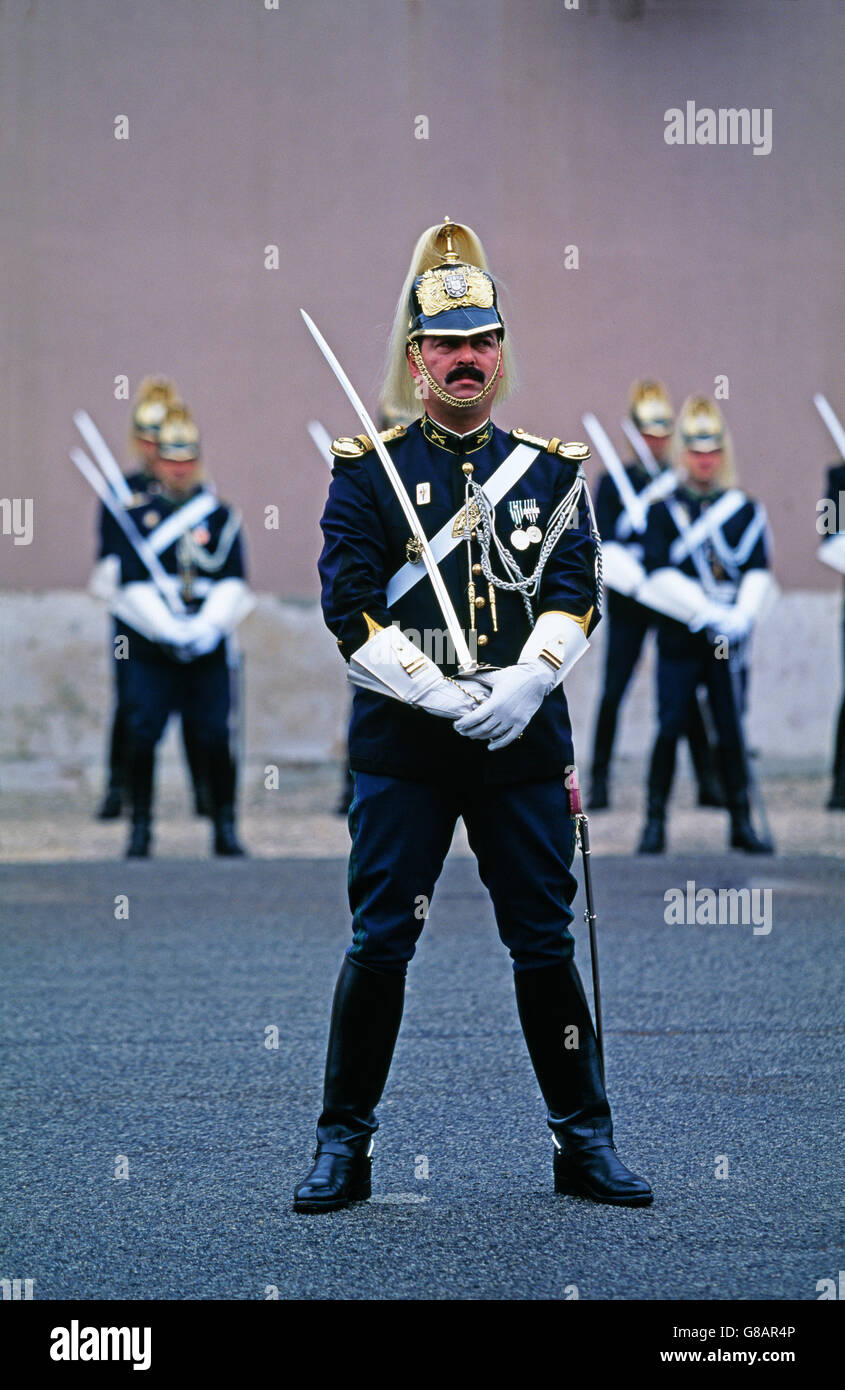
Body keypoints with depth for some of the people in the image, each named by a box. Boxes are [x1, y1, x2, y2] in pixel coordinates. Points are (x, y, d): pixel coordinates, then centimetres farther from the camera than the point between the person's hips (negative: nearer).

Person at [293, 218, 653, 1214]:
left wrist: (520, 687, -17)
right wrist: (446, 696, -17)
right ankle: (344, 1144, 7)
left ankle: (584, 1141, 14)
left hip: (523, 743, 2)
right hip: (402, 746, -2)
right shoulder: (368, 470, 2)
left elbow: (573, 598, 1)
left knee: (544, 944, 6)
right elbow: (351, 611, -6)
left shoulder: (551, 470, 10)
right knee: (380, 943, -3)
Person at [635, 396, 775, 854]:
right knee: (669, 729, -5)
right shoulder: (662, 512, 4)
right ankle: (655, 824, 2)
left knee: (731, 731, 3)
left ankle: (742, 825, 9)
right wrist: (710, 613, -17)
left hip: (728, 643, 1)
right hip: (680, 640, -1)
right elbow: (660, 575, -7)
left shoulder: (746, 511, 9)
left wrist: (741, 618, -18)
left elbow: (758, 573, 0)